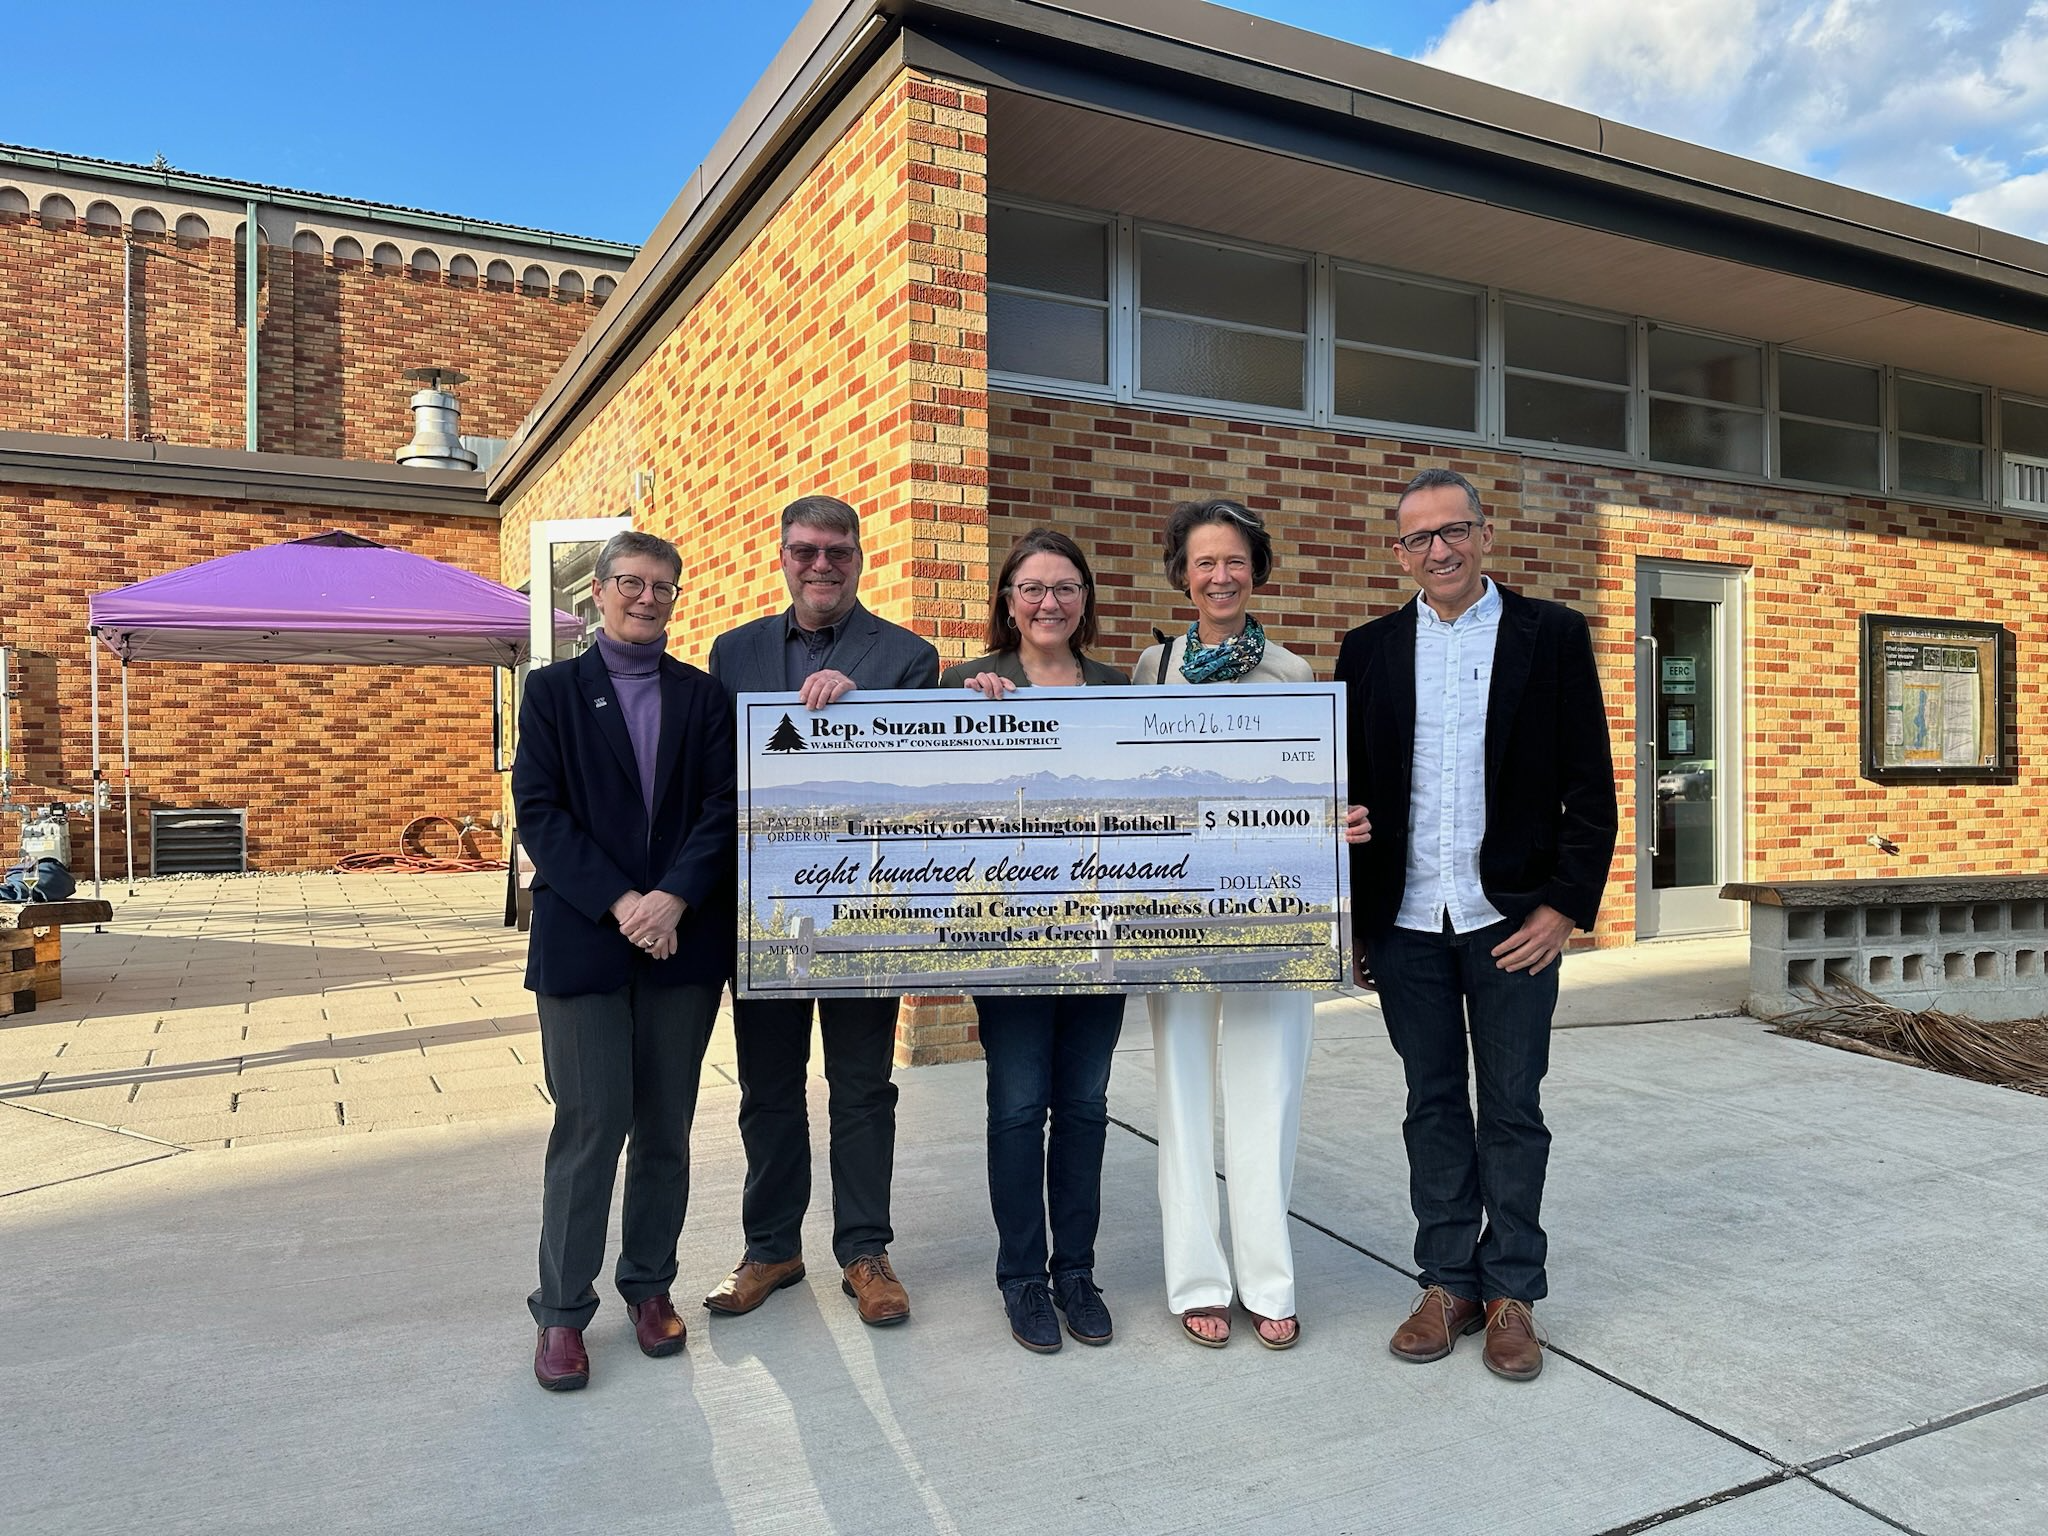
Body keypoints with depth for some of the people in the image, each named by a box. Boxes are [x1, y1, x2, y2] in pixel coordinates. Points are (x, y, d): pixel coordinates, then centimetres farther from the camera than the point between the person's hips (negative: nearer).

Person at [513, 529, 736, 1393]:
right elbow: (539, 812, -4)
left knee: (665, 1126, 10)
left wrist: (672, 899, -14)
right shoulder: (553, 691, 6)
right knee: (590, 1124, -1)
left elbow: (723, 811, 1)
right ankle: (562, 1309, 16)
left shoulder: (703, 698, 10)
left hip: (683, 939, 2)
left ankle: (650, 1285, 27)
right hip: (582, 941, -2)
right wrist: (618, 902, -14)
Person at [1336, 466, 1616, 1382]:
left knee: (1512, 1110, 8)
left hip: (1513, 920, -2)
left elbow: (1590, 787, -1)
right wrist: (1350, 914, 4)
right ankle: (1447, 1284, 24)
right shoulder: (1369, 651, 7)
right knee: (1432, 1106, 11)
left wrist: (1564, 907, -8)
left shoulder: (1553, 636, 1)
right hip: (1405, 924, 2)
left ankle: (1511, 1292, 22)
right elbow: (1349, 790, 8)